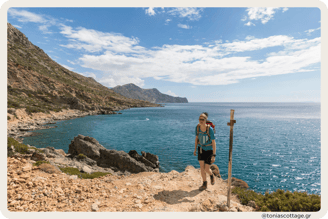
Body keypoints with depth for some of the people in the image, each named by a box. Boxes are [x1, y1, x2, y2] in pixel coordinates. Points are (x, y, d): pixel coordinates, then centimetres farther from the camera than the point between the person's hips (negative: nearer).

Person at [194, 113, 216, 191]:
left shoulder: (210, 129, -28)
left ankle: (211, 175, 36)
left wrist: (214, 155, -23)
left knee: (206, 169, -2)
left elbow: (214, 142, -23)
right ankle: (204, 184, 24)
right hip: (201, 149, 4)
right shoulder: (197, 127, -12)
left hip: (209, 150, -4)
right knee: (202, 167, 5)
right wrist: (195, 149, 7)